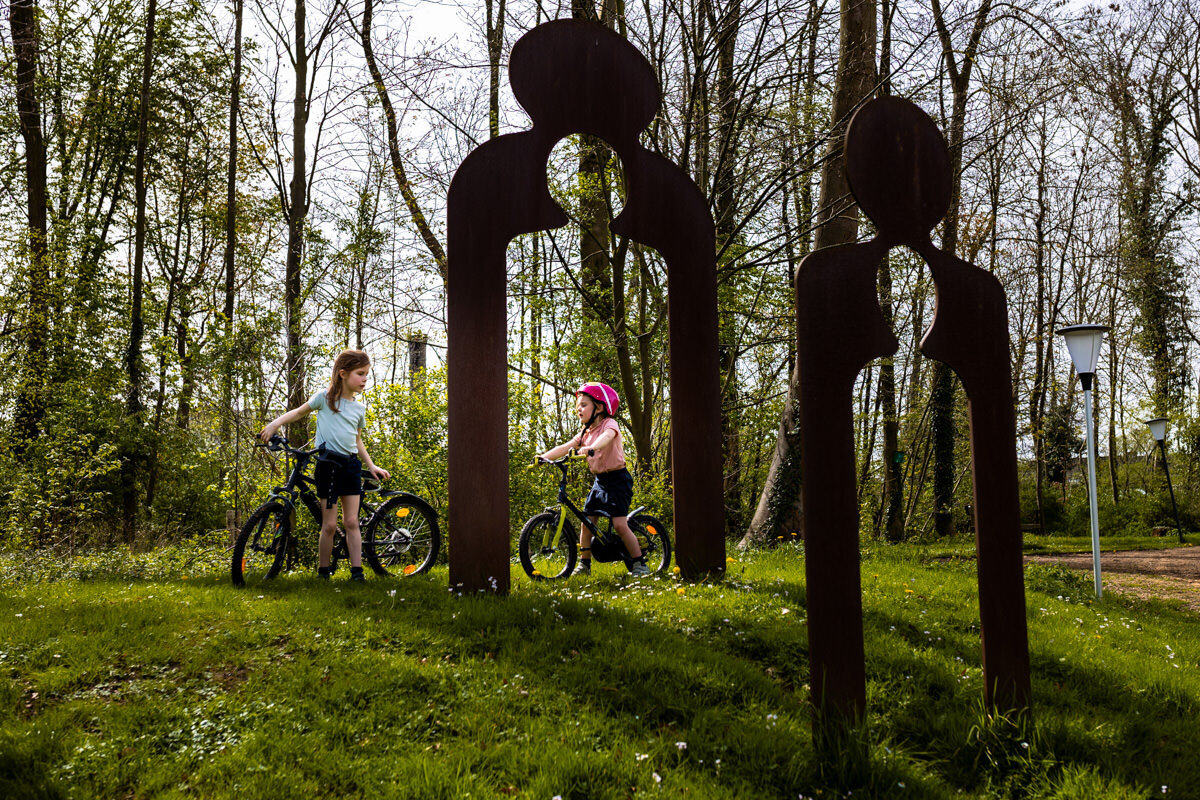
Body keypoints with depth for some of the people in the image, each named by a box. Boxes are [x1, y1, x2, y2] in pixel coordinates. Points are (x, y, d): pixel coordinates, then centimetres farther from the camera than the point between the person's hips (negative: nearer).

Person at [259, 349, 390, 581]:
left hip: (351, 465, 4)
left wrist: (371, 466, 14)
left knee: (351, 522, 2)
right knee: (330, 525, -1)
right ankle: (323, 572, 12)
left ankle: (357, 571, 2)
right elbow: (299, 412, 10)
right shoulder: (324, 397, -1)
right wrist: (275, 423, -5)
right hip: (328, 464, -4)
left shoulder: (359, 408, 12)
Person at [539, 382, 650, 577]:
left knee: (620, 524, -14)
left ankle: (640, 564, -4)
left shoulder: (609, 424, -11)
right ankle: (584, 564, 17)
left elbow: (607, 436, -35)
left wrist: (591, 448, -54)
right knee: (586, 522, 4)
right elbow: (565, 448, 2)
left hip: (617, 479, -7)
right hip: (599, 480, 7)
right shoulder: (585, 433, 10)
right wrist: (542, 457, -11)